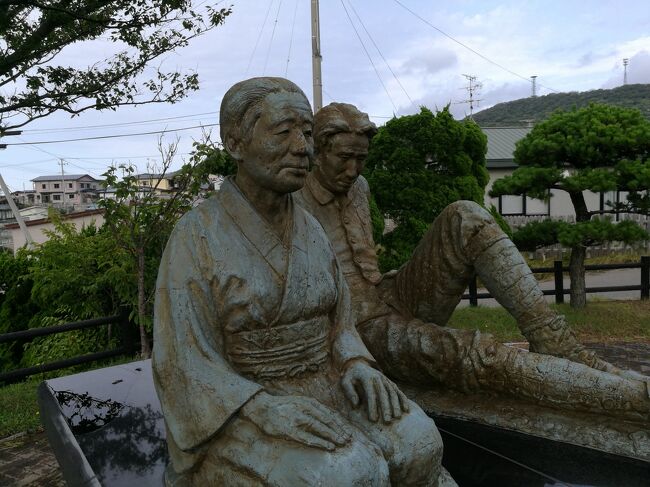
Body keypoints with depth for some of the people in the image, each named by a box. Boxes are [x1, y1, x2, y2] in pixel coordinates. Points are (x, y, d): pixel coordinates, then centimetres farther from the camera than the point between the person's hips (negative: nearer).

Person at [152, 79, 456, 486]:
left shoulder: (310, 232, 3)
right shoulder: (195, 238, -14)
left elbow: (336, 327, 7)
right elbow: (187, 371, -16)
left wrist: (358, 369, -13)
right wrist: (267, 411, -30)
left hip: (319, 392, 5)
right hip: (236, 417, -4)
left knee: (416, 445, -20)